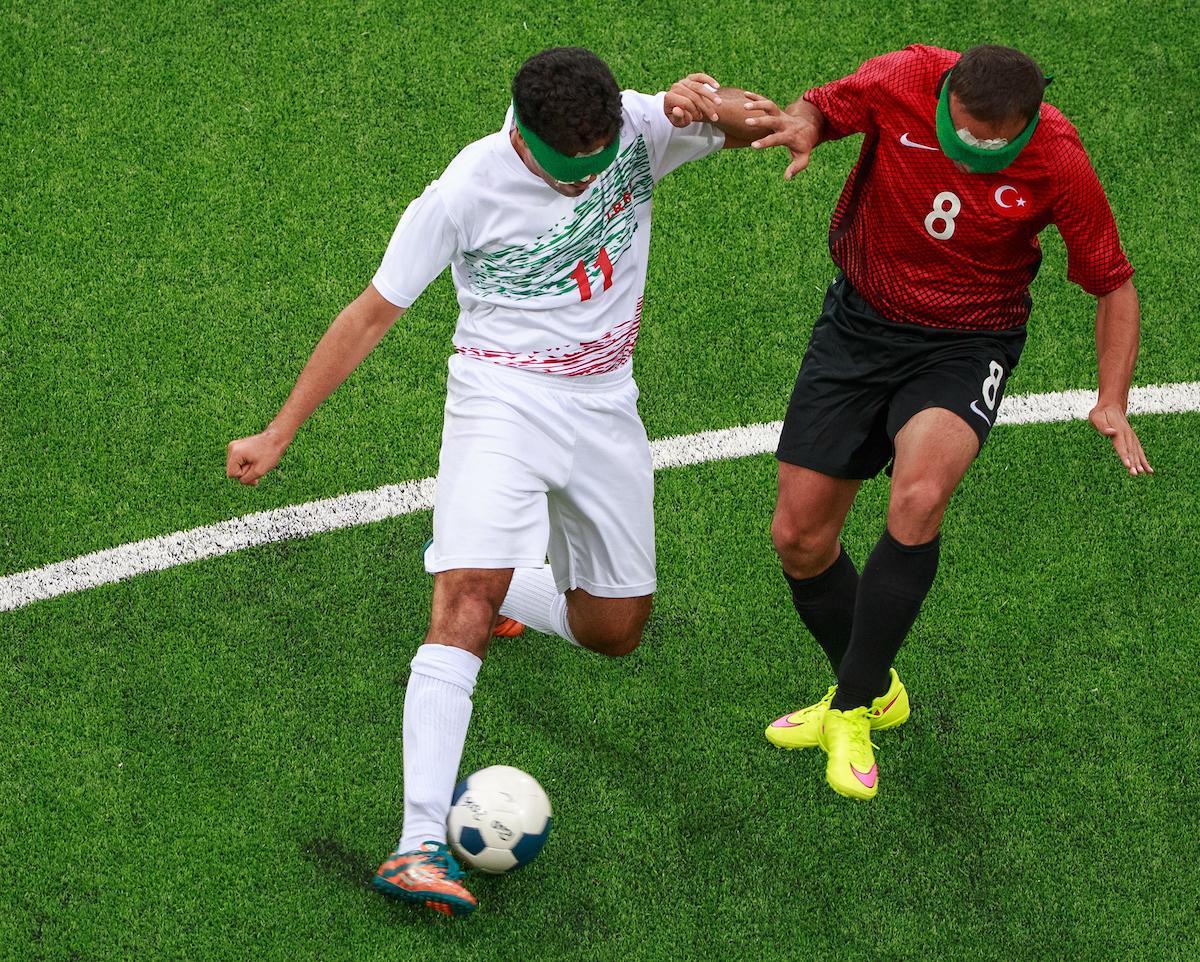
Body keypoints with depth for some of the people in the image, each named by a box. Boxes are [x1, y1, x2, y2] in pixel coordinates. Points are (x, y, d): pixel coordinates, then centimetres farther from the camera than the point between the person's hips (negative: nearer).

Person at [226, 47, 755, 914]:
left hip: (605, 406, 5)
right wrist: (277, 436, -10)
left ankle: (476, 578, 43)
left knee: (615, 632, 13)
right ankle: (421, 845, -32)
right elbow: (372, 315, -11)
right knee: (465, 609, -25)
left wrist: (705, 103, -26)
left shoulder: (637, 129, -9)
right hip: (502, 397, -5)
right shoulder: (469, 191, -17)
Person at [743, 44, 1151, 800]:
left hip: (965, 346, -3)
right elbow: (822, 109, 0)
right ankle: (875, 692, 29)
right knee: (799, 537, 1)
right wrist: (802, 126, -25)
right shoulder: (904, 83, -20)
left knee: (918, 501, -31)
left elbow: (1114, 284, -8)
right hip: (860, 321, 3)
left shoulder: (1059, 163, -21)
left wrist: (1113, 404, -18)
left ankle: (852, 711, -13)